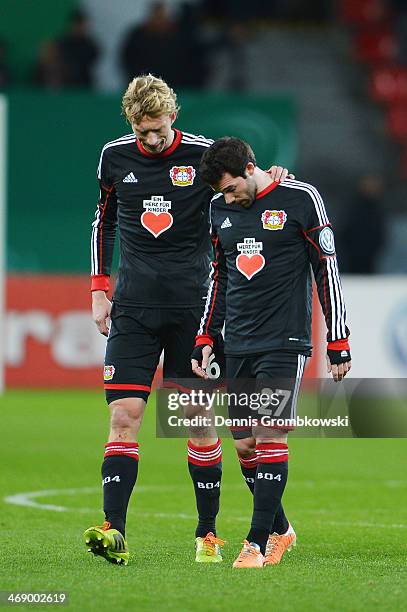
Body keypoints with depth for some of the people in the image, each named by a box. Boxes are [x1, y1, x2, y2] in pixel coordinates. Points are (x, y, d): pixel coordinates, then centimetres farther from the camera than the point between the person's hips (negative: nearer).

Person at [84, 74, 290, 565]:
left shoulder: (205, 156, -2)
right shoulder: (115, 157, 5)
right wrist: (99, 290, 13)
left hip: (191, 305, -1)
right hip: (134, 307, 1)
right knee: (124, 416, -10)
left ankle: (208, 533, 13)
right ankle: (113, 531, -16)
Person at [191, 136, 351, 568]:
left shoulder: (301, 199, -6)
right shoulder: (220, 208, 9)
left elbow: (327, 270, -3)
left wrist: (338, 344, -5)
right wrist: (205, 338, 14)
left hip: (284, 342, -5)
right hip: (238, 346, 5)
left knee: (270, 436, -13)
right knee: (244, 445, 5)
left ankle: (257, 543, -12)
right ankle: (280, 529, 23)